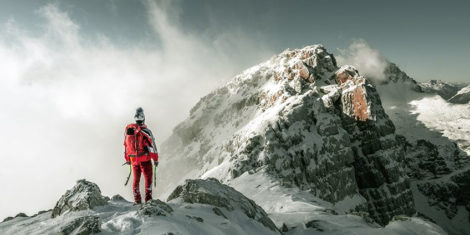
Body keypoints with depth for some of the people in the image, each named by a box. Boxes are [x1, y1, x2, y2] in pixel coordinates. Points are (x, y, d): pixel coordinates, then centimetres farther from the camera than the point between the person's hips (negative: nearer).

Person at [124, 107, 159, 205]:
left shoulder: (128, 130, 4)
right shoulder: (145, 131, -13)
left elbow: (126, 145, 12)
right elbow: (152, 146, -13)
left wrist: (127, 159, 23)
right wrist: (155, 159, -3)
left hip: (133, 160, 5)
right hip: (145, 160, -5)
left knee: (136, 179, 16)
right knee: (148, 178, 7)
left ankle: (137, 200, 18)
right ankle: (148, 199, 4)